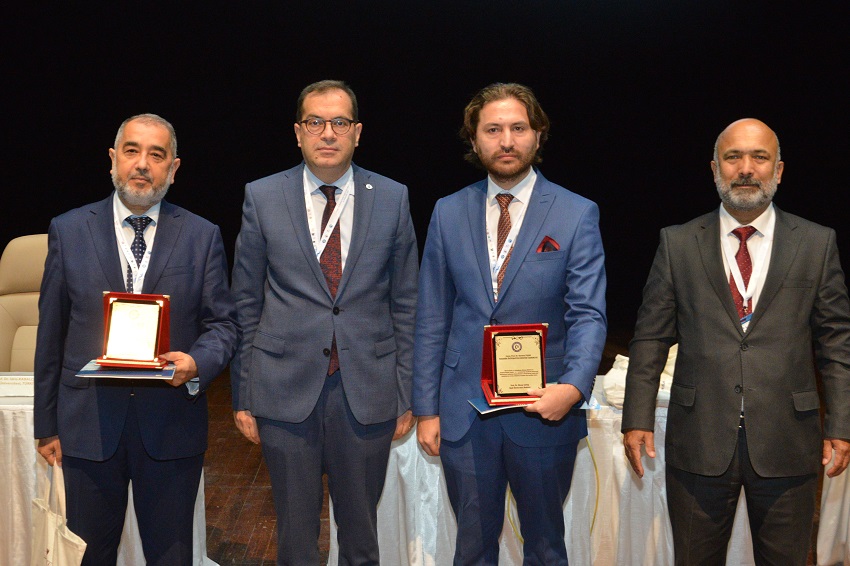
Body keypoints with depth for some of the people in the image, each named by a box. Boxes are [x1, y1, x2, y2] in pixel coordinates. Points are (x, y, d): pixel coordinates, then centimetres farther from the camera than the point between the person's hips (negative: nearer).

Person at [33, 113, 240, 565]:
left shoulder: (202, 236, 2)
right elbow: (51, 333, 4)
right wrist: (46, 425, 5)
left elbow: (222, 323, 2)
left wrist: (196, 363, -20)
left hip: (171, 423, 0)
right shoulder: (68, 231, 3)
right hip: (88, 423, 1)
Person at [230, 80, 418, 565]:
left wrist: (407, 395, 3)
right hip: (286, 392, 0)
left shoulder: (393, 199, 3)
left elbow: (405, 303, 5)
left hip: (367, 394, 1)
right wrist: (243, 396, 2)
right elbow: (246, 305, 4)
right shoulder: (263, 198, 2)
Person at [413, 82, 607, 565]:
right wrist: (427, 409, 2)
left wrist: (574, 386, -27)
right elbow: (432, 319, 4)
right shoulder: (449, 213, 3)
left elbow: (588, 313, -9)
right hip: (464, 413, 2)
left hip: (545, 411, -1)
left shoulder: (577, 214, -4)